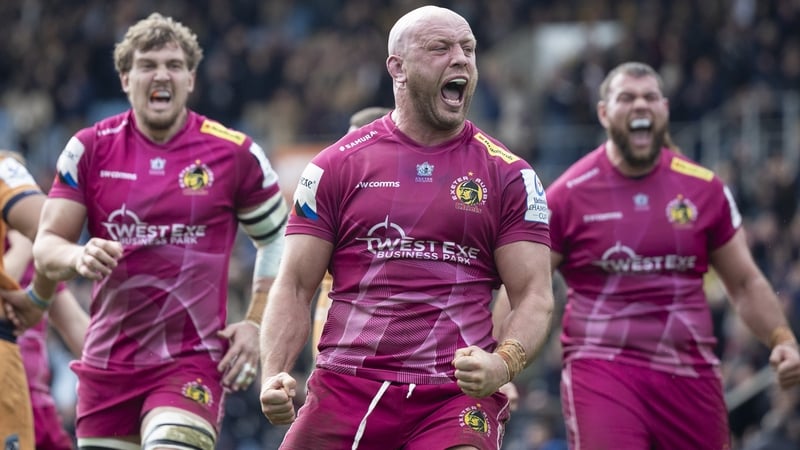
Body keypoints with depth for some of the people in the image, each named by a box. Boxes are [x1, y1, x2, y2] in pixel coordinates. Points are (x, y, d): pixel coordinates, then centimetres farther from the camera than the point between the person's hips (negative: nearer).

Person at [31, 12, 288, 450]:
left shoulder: (235, 153, -2)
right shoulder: (90, 149, 3)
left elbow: (278, 241, 10)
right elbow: (46, 245, 2)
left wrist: (255, 324, 0)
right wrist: (78, 257, -21)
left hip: (192, 363, -3)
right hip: (107, 362, 3)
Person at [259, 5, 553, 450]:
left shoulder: (508, 175, 8)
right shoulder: (337, 166, 9)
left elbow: (533, 295, 4)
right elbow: (295, 287, 8)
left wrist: (503, 364, -16)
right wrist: (272, 375, -9)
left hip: (458, 393, -1)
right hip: (345, 386, 1)